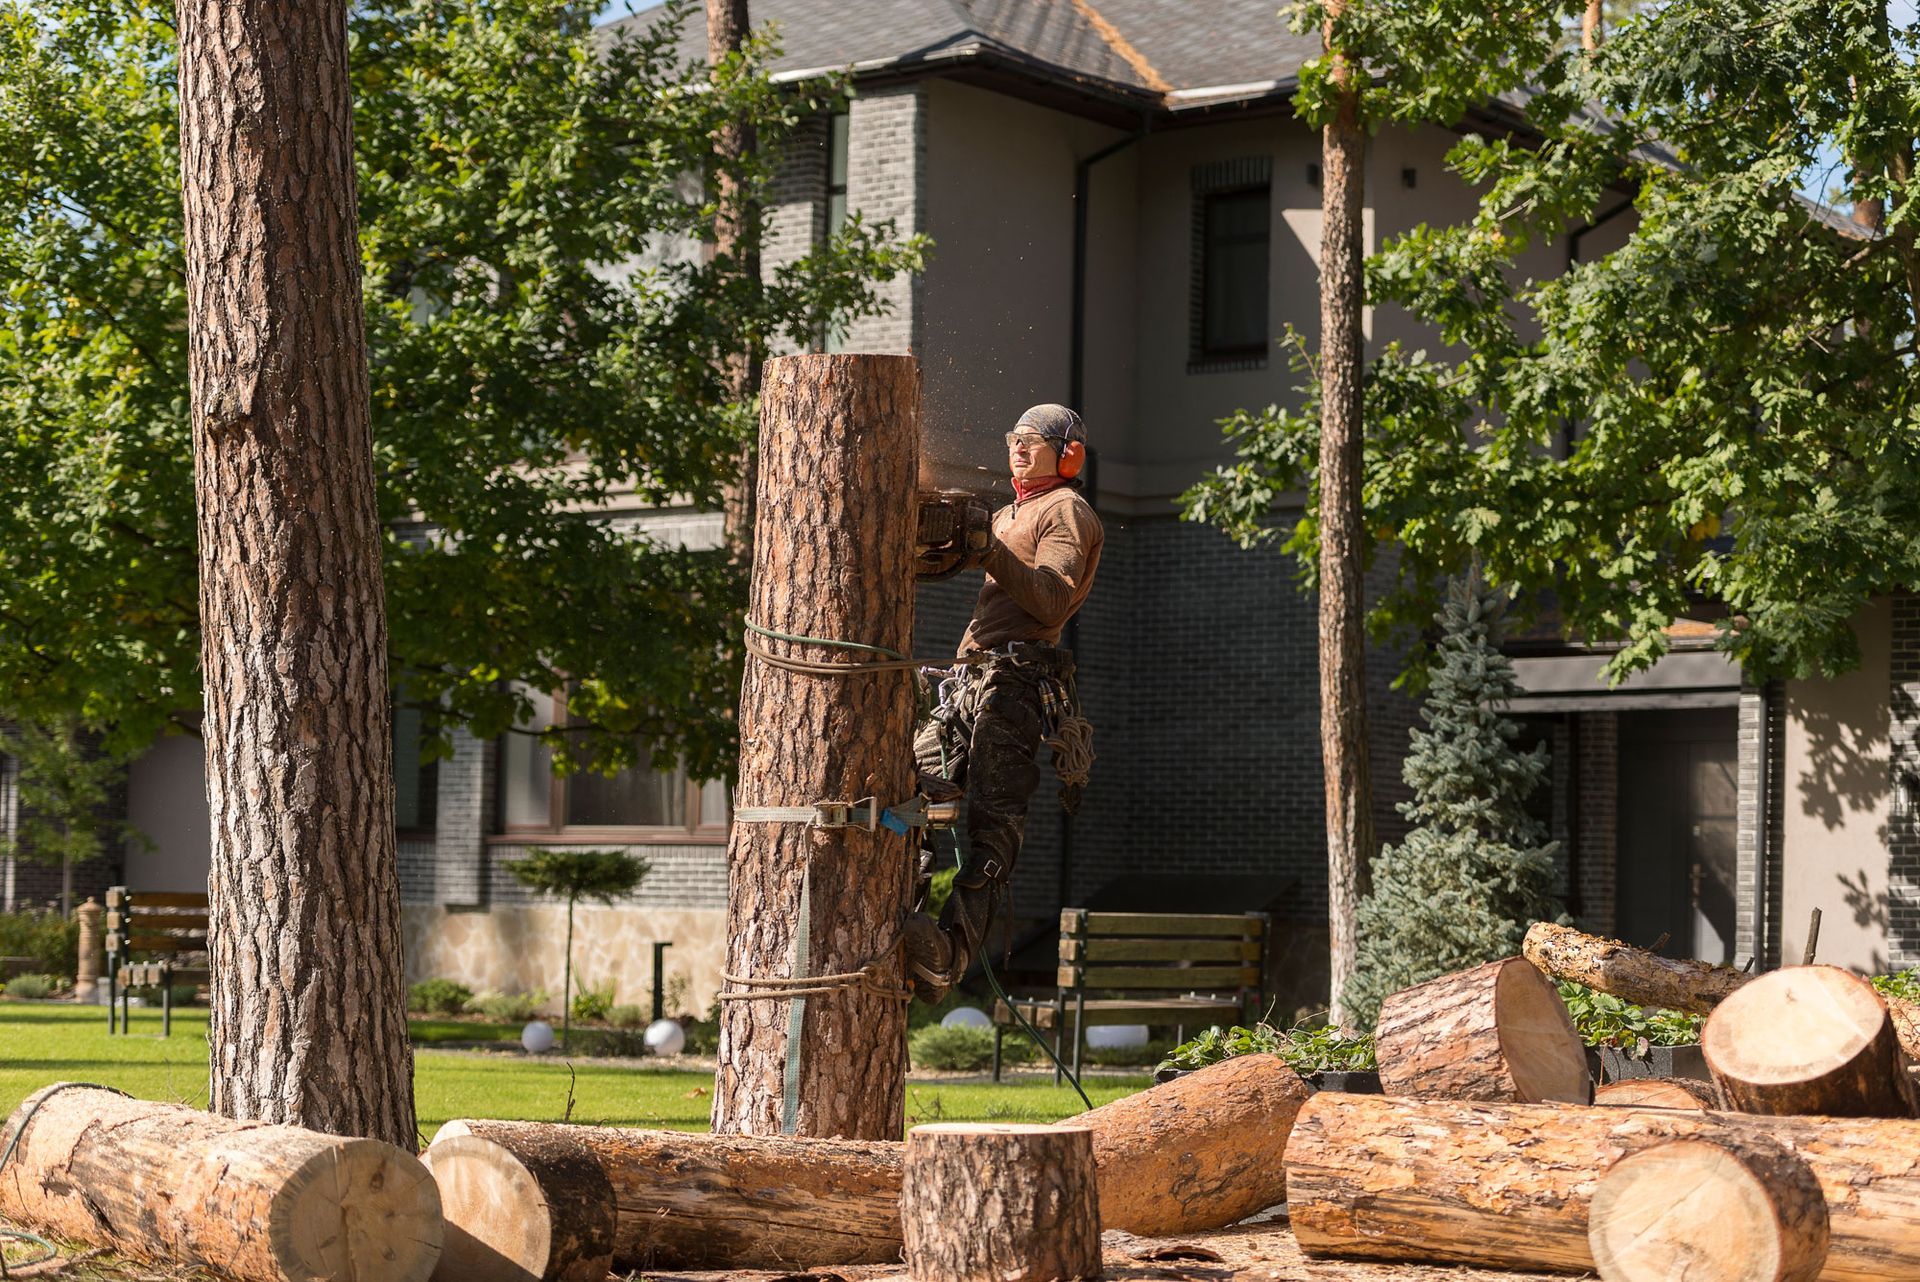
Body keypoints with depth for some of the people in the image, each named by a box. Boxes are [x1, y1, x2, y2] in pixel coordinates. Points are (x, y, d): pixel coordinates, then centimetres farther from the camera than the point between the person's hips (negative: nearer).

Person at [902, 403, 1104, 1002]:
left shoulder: (1067, 510, 4)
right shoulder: (1007, 516, 33)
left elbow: (1052, 599, -12)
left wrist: (989, 552, -21)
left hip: (1015, 679, -10)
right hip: (968, 683, 10)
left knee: (993, 823, -21)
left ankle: (947, 955, -37)